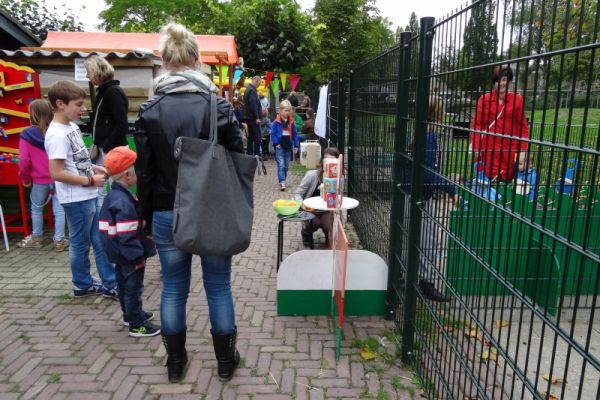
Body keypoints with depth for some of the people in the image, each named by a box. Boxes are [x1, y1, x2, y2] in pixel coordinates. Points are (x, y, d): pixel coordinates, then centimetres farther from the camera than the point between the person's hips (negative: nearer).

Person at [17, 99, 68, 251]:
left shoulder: (27, 134, -11)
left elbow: (24, 160, -11)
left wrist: (25, 178, 4)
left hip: (39, 180, -1)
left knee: (36, 208, 18)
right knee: (59, 209, 7)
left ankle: (36, 238, 31)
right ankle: (59, 240, 11)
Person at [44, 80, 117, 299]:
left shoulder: (72, 126, 9)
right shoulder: (57, 135, -19)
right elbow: (56, 173, -22)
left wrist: (95, 168, 6)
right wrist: (90, 180, -17)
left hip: (89, 195, 9)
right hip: (76, 199, -9)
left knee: (101, 240, 12)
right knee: (80, 243, 7)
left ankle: (109, 283, 22)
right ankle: (82, 285, 25)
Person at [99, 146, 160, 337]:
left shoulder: (114, 196, 6)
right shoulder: (123, 202, -27)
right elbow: (126, 236, -28)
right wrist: (138, 257, -20)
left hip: (121, 256, 10)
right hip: (129, 257, -10)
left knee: (125, 285, 22)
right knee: (133, 288, 2)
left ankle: (131, 315, 39)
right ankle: (137, 325, 15)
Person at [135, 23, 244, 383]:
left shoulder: (150, 111, -4)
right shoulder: (218, 105, -8)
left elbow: (145, 171, 0)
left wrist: (148, 215, 11)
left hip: (167, 214, 1)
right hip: (213, 213, -1)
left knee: (174, 289, 15)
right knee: (219, 287, 12)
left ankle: (176, 361, 31)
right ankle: (226, 360, 28)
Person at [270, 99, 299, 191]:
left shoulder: (291, 122, 4)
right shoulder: (276, 122, -7)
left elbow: (295, 134, 7)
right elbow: (273, 133, -6)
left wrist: (296, 146, 5)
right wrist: (276, 143, -14)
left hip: (288, 146, 5)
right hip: (280, 147, -4)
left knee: (286, 165, 13)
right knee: (281, 165, -10)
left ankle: (283, 180, 27)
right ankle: (282, 182, -14)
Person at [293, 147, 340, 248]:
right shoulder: (312, 175, -18)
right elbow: (297, 193, -15)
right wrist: (303, 205, -32)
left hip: (326, 211, 2)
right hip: (310, 210, -2)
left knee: (329, 226, -24)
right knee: (314, 223, -30)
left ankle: (327, 233, 16)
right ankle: (306, 233, 8)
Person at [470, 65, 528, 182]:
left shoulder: (517, 100, 3)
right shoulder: (485, 99, 3)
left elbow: (522, 127, 4)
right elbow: (476, 124, 2)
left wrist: (522, 150, -4)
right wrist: (476, 147, -7)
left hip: (509, 150, 0)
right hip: (488, 148, 0)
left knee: (506, 181, 6)